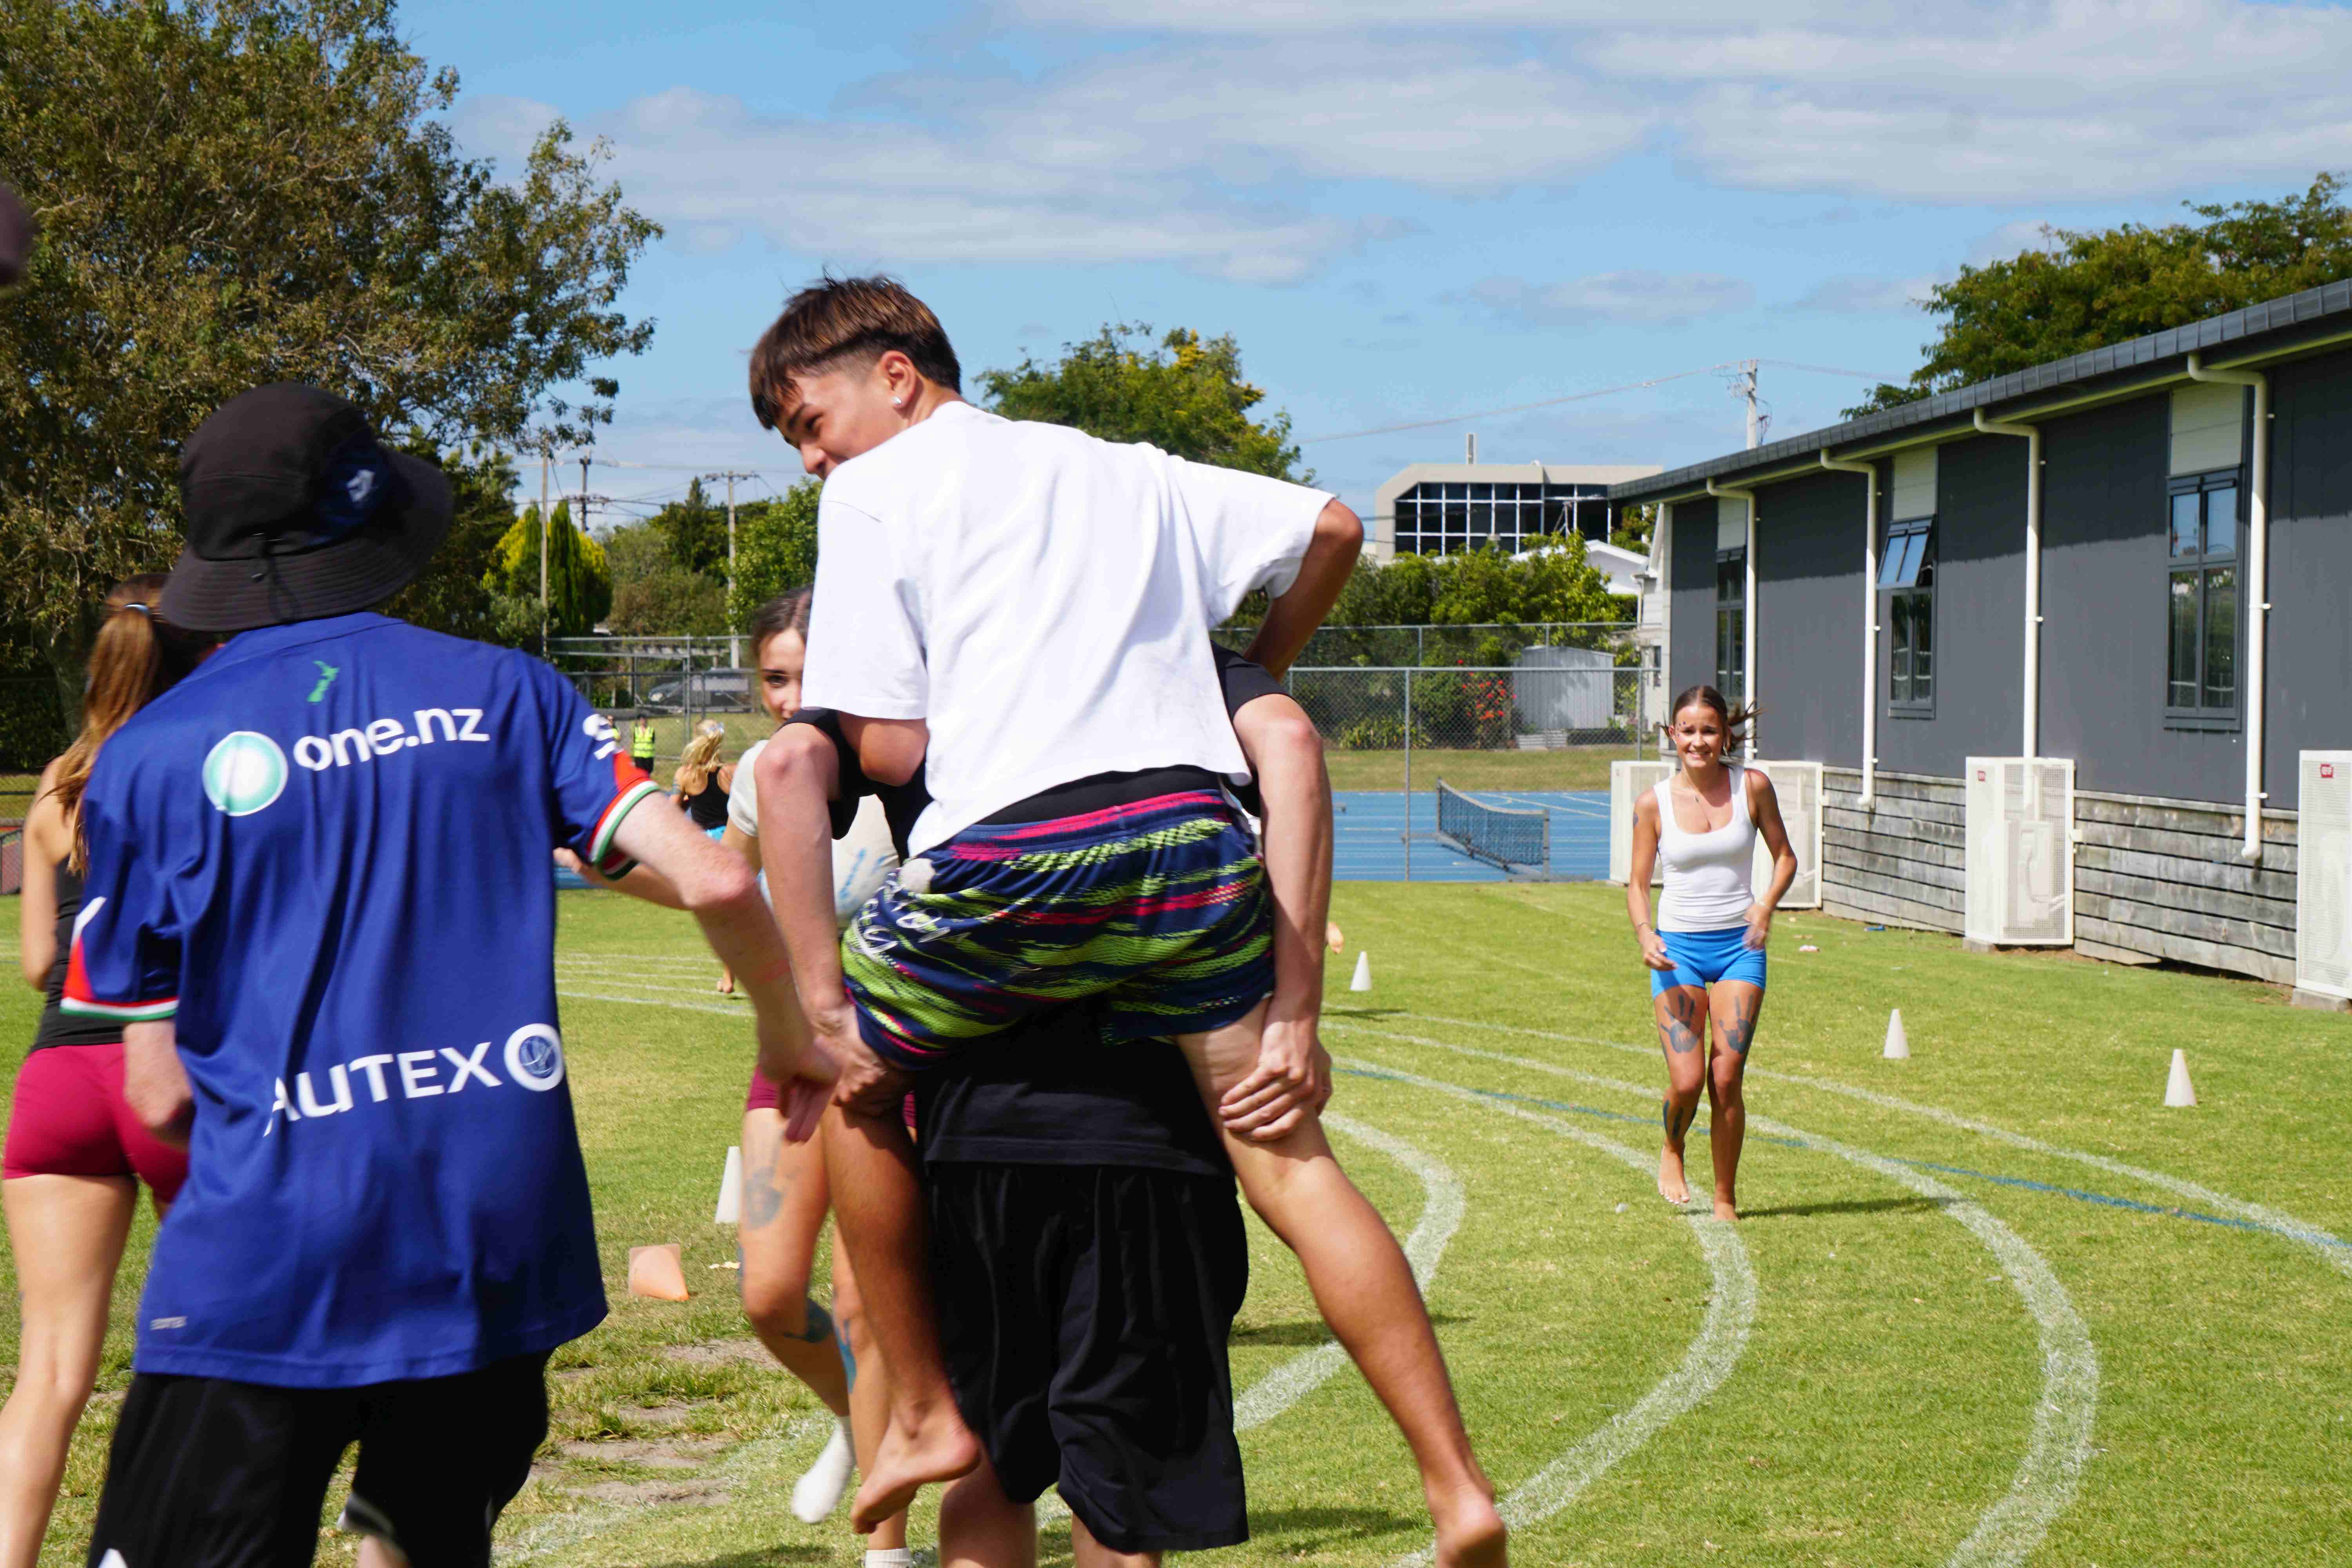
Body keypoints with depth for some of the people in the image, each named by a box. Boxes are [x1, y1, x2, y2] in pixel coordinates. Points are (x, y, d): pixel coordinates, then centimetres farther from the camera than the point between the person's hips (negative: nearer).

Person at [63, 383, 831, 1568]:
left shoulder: (150, 759, 2)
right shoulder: (504, 692, 6)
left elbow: (159, 1095, 3)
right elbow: (715, 882, -2)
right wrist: (788, 1038, 16)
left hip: (268, 1258, -3)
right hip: (501, 1242, 3)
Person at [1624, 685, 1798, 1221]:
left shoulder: (1752, 787, -2)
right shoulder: (1654, 803, -3)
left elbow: (1785, 855, 9)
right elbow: (1637, 883, 3)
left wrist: (1767, 904, -11)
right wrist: (1645, 935, -16)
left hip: (1740, 945, 0)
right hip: (1678, 947, 0)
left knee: (1726, 1079, -6)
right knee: (1686, 1081, -9)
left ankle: (1726, 1199, 9)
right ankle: (1672, 1152, 24)